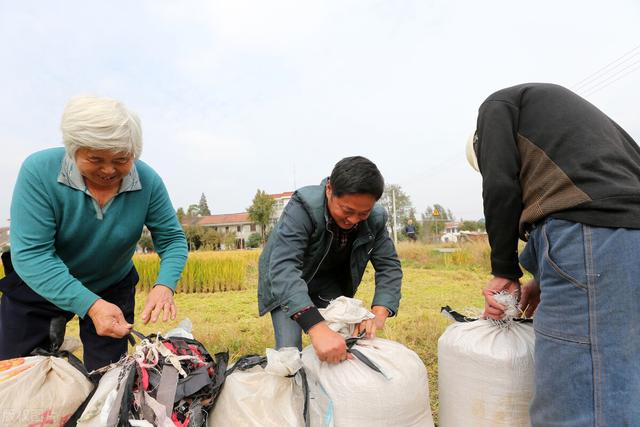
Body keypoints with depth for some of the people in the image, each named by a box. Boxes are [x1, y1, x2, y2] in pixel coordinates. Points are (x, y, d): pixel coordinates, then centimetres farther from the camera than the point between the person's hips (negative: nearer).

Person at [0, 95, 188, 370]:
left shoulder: (148, 182, -21)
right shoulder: (39, 171, -25)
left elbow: (172, 240, -16)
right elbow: (31, 254, -29)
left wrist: (164, 285, -36)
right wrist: (90, 305, -41)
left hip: (113, 290, 1)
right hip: (36, 288, 0)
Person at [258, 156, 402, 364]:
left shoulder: (375, 219, -19)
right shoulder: (303, 207, -35)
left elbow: (389, 266, -14)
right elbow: (283, 267, -45)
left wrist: (379, 313, -32)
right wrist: (317, 328, -57)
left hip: (329, 284, 4)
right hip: (285, 283, -4)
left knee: (341, 346, 0)